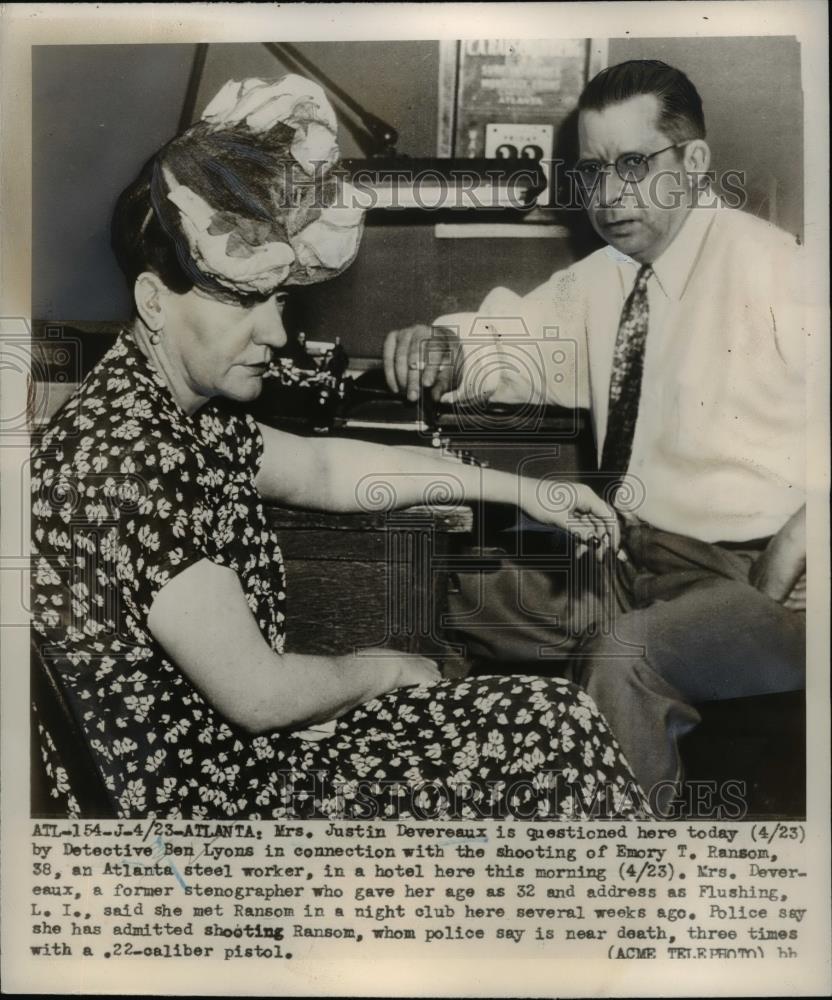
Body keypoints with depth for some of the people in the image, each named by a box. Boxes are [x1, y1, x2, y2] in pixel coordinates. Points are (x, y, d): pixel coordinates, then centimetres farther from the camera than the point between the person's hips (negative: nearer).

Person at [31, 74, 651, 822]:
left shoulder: (184, 407, 0)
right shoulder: (127, 461, -29)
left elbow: (325, 468, 13)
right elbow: (257, 695, -25)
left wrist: (522, 490, 13)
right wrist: (380, 670, -4)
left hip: (238, 736, 8)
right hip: (209, 793, -8)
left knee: (554, 723, 10)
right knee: (556, 735, -3)